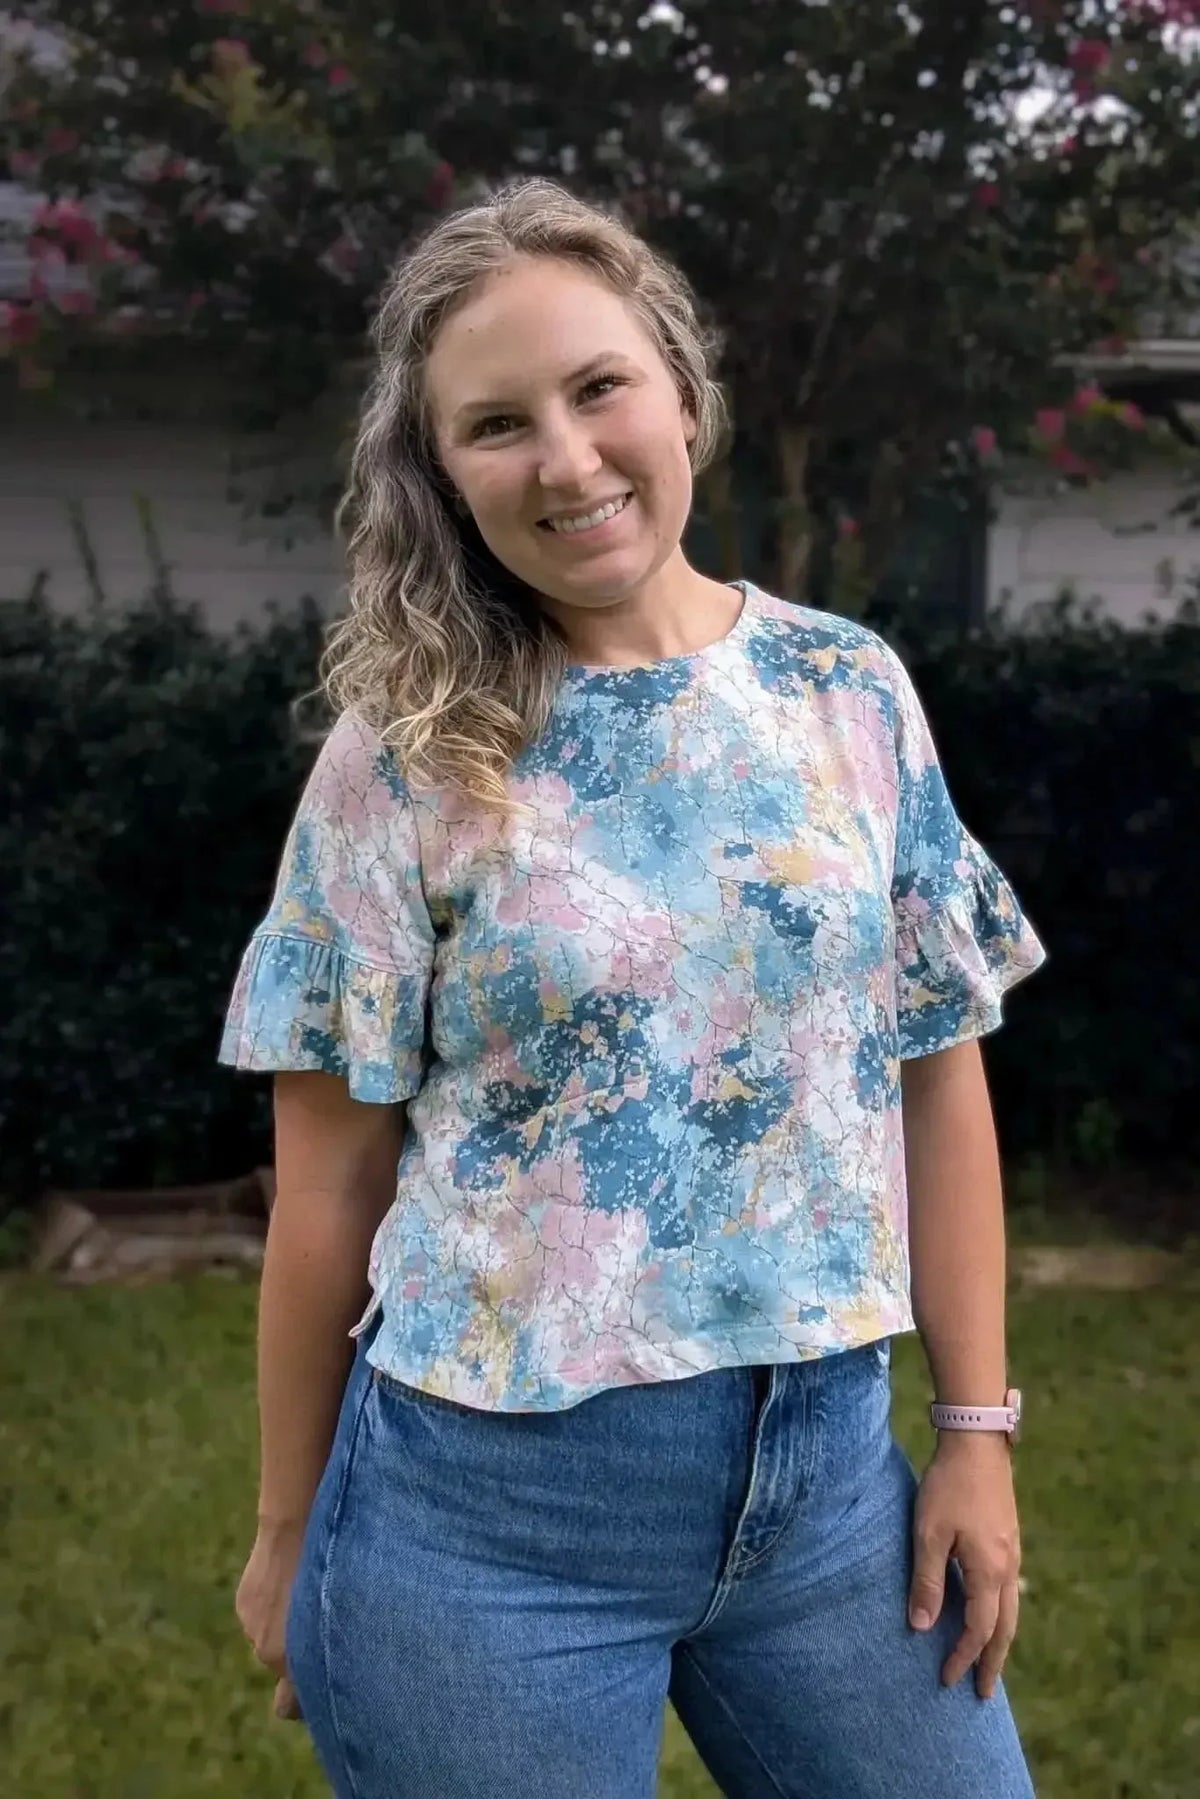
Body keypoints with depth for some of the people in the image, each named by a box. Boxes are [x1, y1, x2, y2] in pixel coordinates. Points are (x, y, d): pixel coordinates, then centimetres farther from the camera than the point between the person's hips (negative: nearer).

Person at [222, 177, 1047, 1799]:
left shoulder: (852, 694, 0)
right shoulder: (404, 757, -7)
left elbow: (938, 1074, 5)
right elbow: (332, 1181, -2)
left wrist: (976, 1430, 3)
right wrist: (288, 1530, 4)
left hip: (826, 1465, 3)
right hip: (488, 1507, -2)